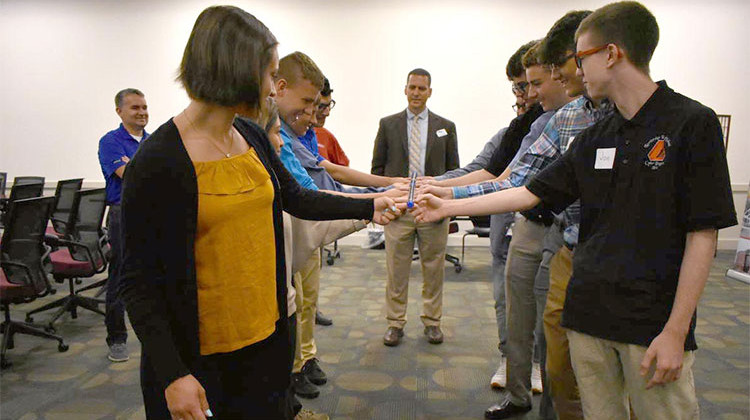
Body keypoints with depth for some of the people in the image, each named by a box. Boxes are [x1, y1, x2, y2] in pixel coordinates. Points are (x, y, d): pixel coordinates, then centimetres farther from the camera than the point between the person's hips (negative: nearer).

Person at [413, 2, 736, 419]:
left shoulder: (692, 124, -8)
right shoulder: (594, 138, 9)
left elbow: (702, 235, -10)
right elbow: (530, 192, 12)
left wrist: (676, 331, -13)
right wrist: (449, 207, 11)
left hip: (655, 321, -5)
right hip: (589, 313, 5)